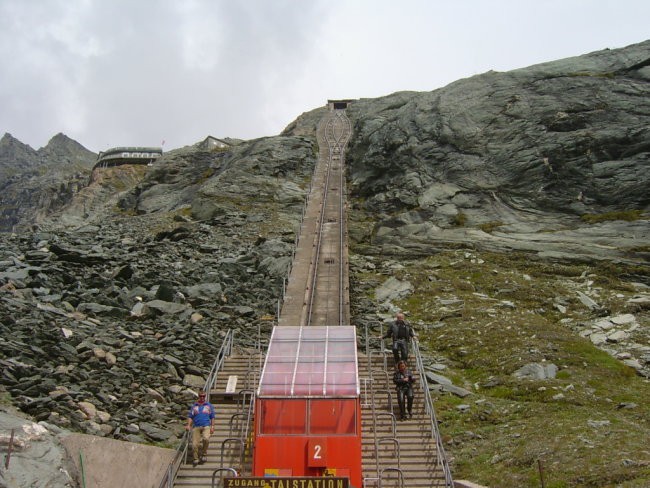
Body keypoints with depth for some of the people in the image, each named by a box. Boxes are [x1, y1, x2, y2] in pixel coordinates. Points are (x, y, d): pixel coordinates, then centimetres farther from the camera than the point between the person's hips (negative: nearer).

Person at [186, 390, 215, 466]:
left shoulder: (209, 405, 13)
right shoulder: (194, 406, 15)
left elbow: (212, 417, 13)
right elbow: (190, 416, 13)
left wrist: (212, 426, 3)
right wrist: (188, 425, -2)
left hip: (206, 426, -1)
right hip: (196, 427, 2)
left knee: (206, 439, -27)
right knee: (195, 444, -7)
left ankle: (203, 454, -6)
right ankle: (195, 459, 9)